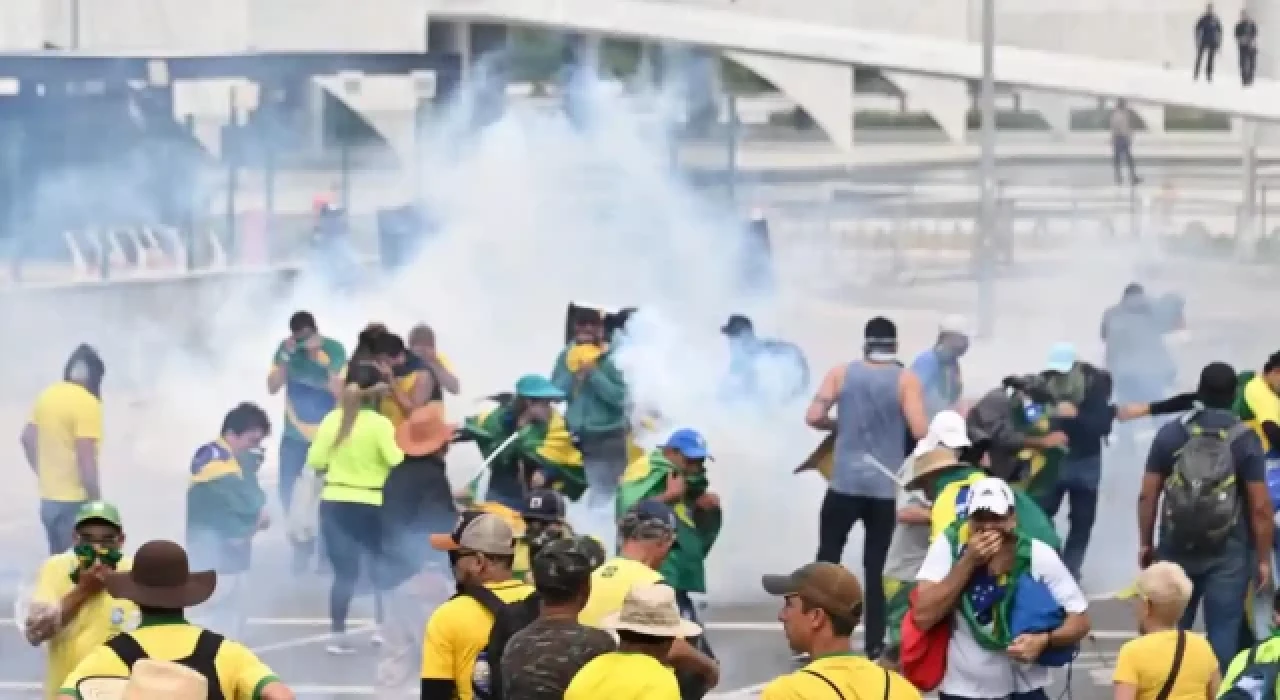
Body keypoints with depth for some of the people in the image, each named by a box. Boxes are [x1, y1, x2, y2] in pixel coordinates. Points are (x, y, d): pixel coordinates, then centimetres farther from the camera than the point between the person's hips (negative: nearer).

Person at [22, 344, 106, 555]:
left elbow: (28, 438, 17)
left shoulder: (47, 396, 8)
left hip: (48, 498, 8)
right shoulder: (87, 403, -17)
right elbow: (86, 458, -21)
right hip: (75, 501, -8)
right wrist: (97, 503, -14)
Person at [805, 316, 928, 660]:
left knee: (827, 561, 9)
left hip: (845, 484, 0)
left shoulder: (841, 373, 3)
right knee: (875, 569, 7)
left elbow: (813, 417, -4)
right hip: (885, 489, 0)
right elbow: (920, 432, -12)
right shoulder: (907, 380, -3)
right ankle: (874, 648, 5)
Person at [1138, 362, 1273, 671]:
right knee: (1223, 633, 2)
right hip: (1228, 554, -2)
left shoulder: (1170, 433, 0)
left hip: (1176, 549, 2)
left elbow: (1147, 496, 1)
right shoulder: (1245, 439, -6)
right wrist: (1263, 558, 1)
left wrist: (1145, 543, 12)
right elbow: (1260, 507, -8)